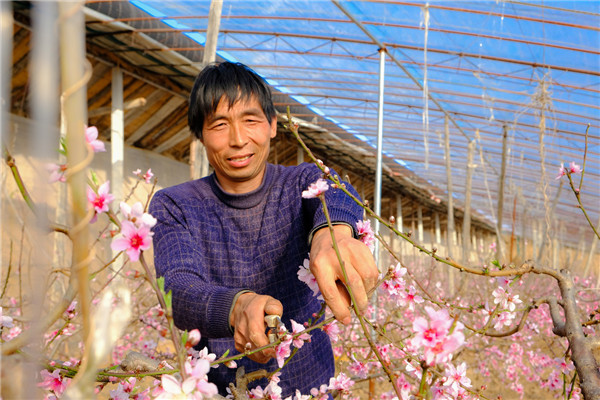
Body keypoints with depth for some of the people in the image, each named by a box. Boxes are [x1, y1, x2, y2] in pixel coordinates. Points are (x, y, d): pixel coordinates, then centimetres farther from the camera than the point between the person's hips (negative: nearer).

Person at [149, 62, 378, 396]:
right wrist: (237, 307, -46)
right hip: (220, 387, -1)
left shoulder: (301, 182, -5)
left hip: (308, 382, 1)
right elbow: (177, 289, -24)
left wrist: (334, 231, -53)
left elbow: (335, 193, -28)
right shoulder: (173, 207, -9)